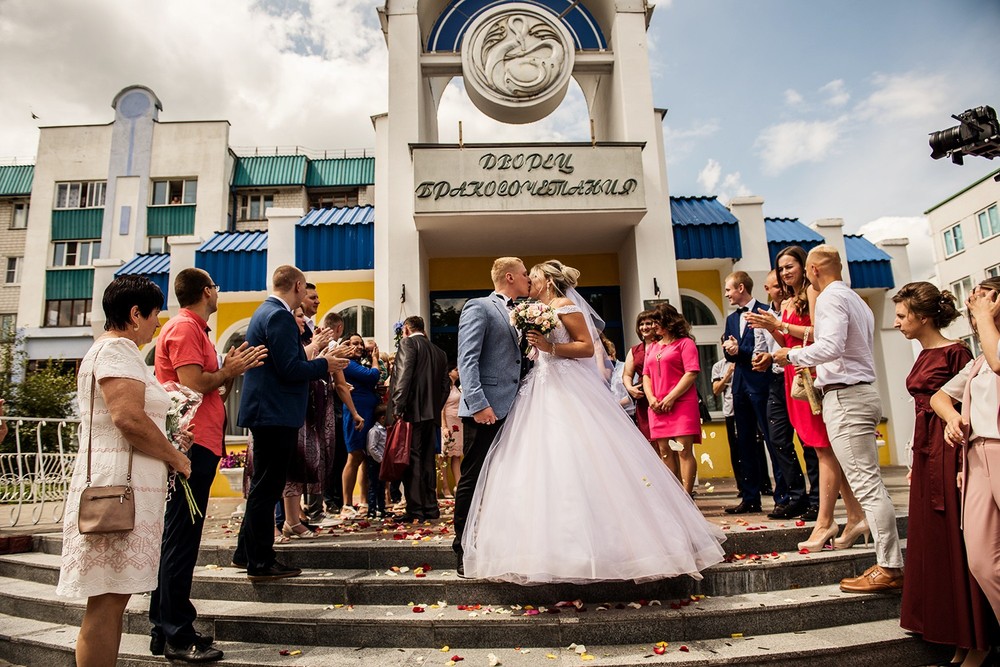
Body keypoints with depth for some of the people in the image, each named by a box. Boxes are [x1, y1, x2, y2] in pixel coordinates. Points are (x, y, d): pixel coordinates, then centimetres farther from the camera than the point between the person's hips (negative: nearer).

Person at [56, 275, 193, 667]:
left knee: (112, 599, 13)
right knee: (107, 601, -6)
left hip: (124, 484, 10)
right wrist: (175, 457, -11)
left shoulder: (111, 349, 22)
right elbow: (128, 417, -23)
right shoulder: (117, 349, -10)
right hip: (120, 485, -10)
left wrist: (168, 447, 18)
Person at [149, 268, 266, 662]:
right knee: (182, 539, -5)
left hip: (197, 443, 10)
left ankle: (164, 629, 23)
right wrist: (229, 371, -5)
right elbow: (193, 386, -20)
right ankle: (177, 636, 2)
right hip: (193, 444, -10)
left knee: (177, 538, 14)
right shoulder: (185, 328, -10)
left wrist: (230, 370, 6)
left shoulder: (193, 329, 21)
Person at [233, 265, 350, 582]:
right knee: (266, 488, -2)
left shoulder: (266, 312, 16)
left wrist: (316, 361, 13)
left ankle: (247, 552, 30)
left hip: (267, 412, 11)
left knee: (264, 486, 19)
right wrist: (324, 364, -8)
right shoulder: (279, 316, -16)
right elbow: (290, 369, -22)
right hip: (275, 413, -11)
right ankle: (261, 564, 9)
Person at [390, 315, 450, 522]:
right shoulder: (439, 351, 19)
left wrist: (398, 407, -17)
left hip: (413, 412, -7)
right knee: (428, 460, 12)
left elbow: (404, 375, -15)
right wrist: (436, 408, 18)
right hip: (432, 414, 7)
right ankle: (430, 508, 16)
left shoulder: (408, 343, -2)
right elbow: (445, 384, 16)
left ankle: (415, 510, -5)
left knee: (411, 460, -5)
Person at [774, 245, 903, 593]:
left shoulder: (830, 297, -10)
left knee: (866, 482, -8)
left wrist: (792, 354, -10)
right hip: (863, 391, 10)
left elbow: (831, 346, -24)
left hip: (845, 396, -10)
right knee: (867, 479, 13)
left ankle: (889, 568, -5)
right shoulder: (857, 300, 20)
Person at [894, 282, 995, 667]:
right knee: (932, 543, 13)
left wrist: (963, 465, -18)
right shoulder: (924, 355, 12)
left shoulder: (955, 353, -11)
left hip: (948, 455, -9)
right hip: (926, 454, 9)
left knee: (957, 544, 0)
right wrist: (916, 461, 16)